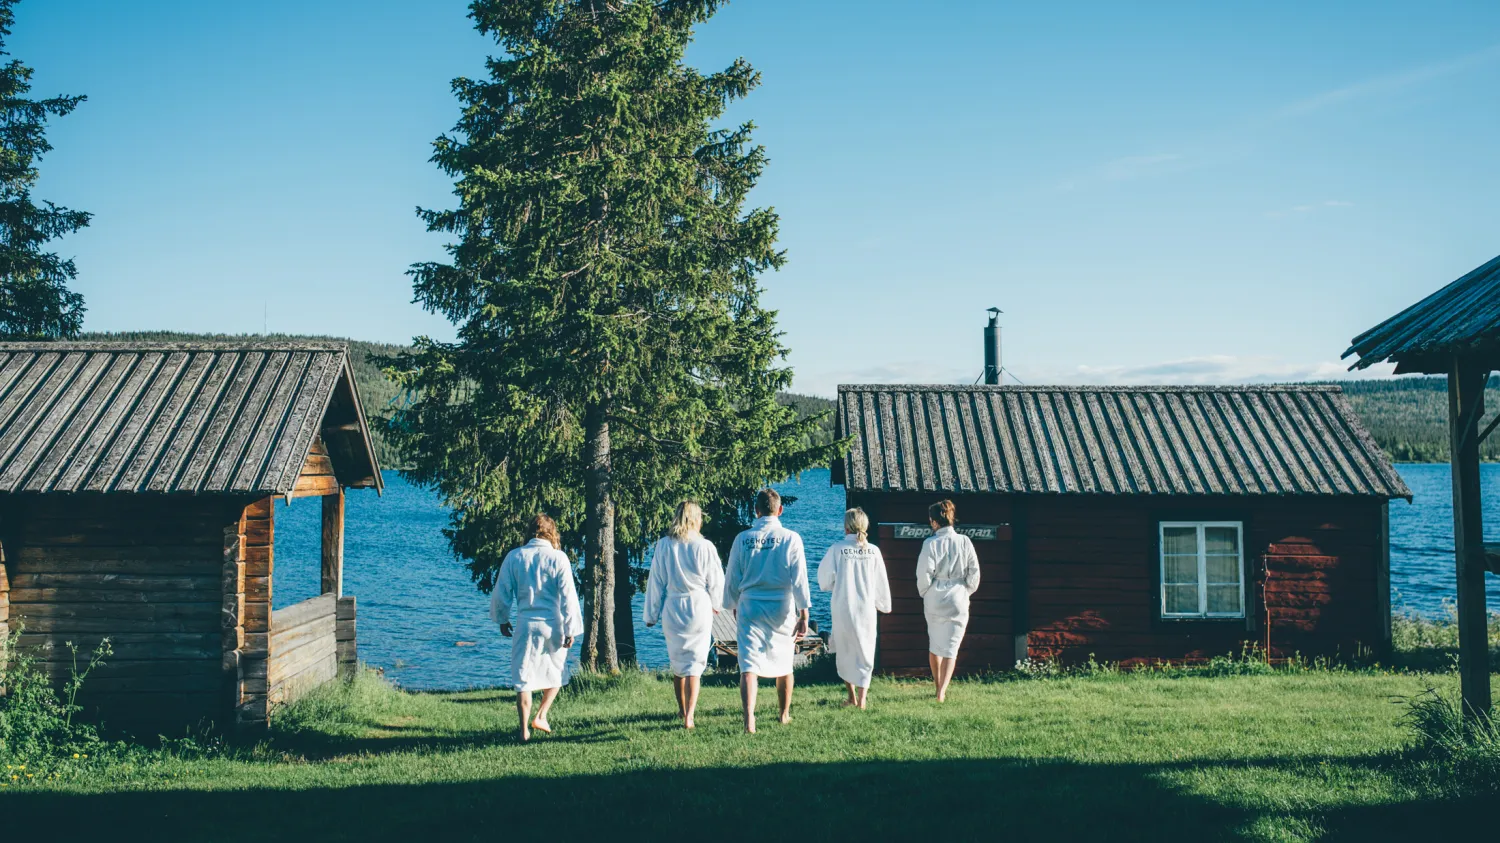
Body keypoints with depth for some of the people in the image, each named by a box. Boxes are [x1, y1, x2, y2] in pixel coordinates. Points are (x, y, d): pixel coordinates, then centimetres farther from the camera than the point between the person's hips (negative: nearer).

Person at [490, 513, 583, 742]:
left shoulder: (514, 557, 1)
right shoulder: (557, 558, -5)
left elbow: (501, 593, 6)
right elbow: (568, 596, -5)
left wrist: (502, 619, 22)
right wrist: (570, 629, 1)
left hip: (525, 624, 1)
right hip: (552, 624, -1)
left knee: (523, 677, 7)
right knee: (555, 673, 19)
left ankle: (524, 729, 7)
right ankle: (541, 716, 10)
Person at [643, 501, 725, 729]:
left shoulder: (663, 546, -4)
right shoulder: (705, 547, -8)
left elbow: (655, 582, 1)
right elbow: (716, 581, 1)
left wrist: (651, 614, 10)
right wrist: (715, 604, 21)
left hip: (672, 609, 2)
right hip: (699, 608, -2)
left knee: (677, 664, 18)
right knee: (694, 665, 1)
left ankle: (683, 709, 33)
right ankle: (689, 716, -9)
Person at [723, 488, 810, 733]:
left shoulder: (742, 539, -1)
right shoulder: (790, 539, -5)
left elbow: (732, 579, 6)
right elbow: (799, 579, -8)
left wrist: (734, 608, 20)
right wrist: (804, 615, -4)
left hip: (749, 608, 0)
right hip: (781, 610, 0)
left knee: (749, 666, -4)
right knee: (784, 665, 17)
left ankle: (749, 719, -22)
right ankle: (785, 714, 33)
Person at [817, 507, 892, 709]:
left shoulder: (837, 549, -9)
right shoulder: (873, 551, -4)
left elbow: (824, 581, -4)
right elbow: (881, 582, 4)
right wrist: (884, 605, 20)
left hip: (842, 608, -1)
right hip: (866, 609, 1)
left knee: (844, 652, 17)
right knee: (865, 652, 10)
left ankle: (852, 696, 23)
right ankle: (861, 699, 4)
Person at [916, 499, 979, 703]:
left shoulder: (930, 543, -11)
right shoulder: (964, 542, -5)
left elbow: (924, 574, -11)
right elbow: (974, 573, -1)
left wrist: (924, 593, 8)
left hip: (934, 600, 0)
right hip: (958, 600, 0)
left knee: (934, 644, 17)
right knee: (951, 646, 4)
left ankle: (938, 687, 27)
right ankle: (942, 692, -5)